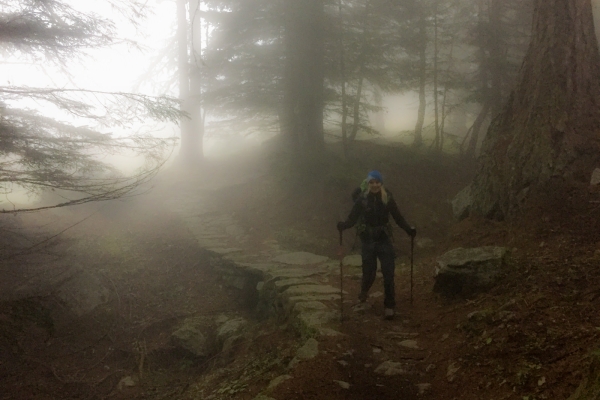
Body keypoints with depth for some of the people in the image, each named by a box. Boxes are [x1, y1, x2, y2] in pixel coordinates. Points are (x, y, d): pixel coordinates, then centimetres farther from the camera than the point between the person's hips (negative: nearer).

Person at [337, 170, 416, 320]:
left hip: (384, 240, 0)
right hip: (368, 241, 0)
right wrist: (343, 225, -26)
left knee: (388, 274, -4)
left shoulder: (387, 198, -4)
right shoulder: (362, 198, -6)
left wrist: (409, 229, -12)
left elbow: (398, 217, 0)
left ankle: (389, 306, 10)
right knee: (369, 273, 5)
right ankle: (364, 290, 40)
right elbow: (353, 218, -7)